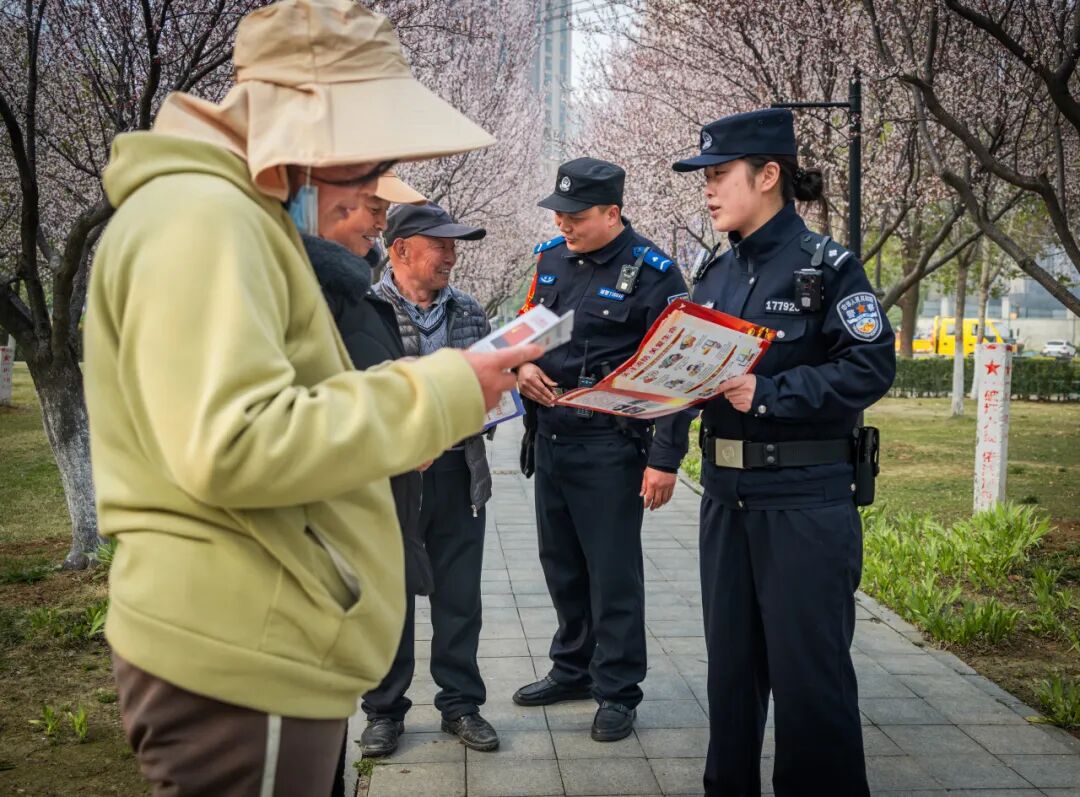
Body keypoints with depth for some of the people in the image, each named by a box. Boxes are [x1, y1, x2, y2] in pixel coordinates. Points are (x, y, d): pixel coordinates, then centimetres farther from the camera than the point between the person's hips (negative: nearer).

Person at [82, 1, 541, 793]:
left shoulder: (237, 217, 17)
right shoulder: (199, 215, -17)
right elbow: (232, 446, -27)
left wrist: (404, 414, 9)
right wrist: (439, 394, -19)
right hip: (242, 666, -10)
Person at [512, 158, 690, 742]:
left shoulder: (652, 273, -10)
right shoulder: (551, 258, 9)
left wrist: (663, 460, -15)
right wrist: (521, 365, -2)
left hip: (609, 442, -7)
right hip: (549, 435, 7)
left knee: (613, 569, 1)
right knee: (560, 562, 17)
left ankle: (617, 690, 15)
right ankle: (573, 668, 34)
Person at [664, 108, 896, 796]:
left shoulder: (828, 266, -8)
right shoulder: (716, 275, 11)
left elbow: (871, 368, -15)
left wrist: (769, 393, -21)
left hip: (805, 499, -7)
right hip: (725, 493, 7)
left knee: (809, 668, 0)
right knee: (731, 659, 16)